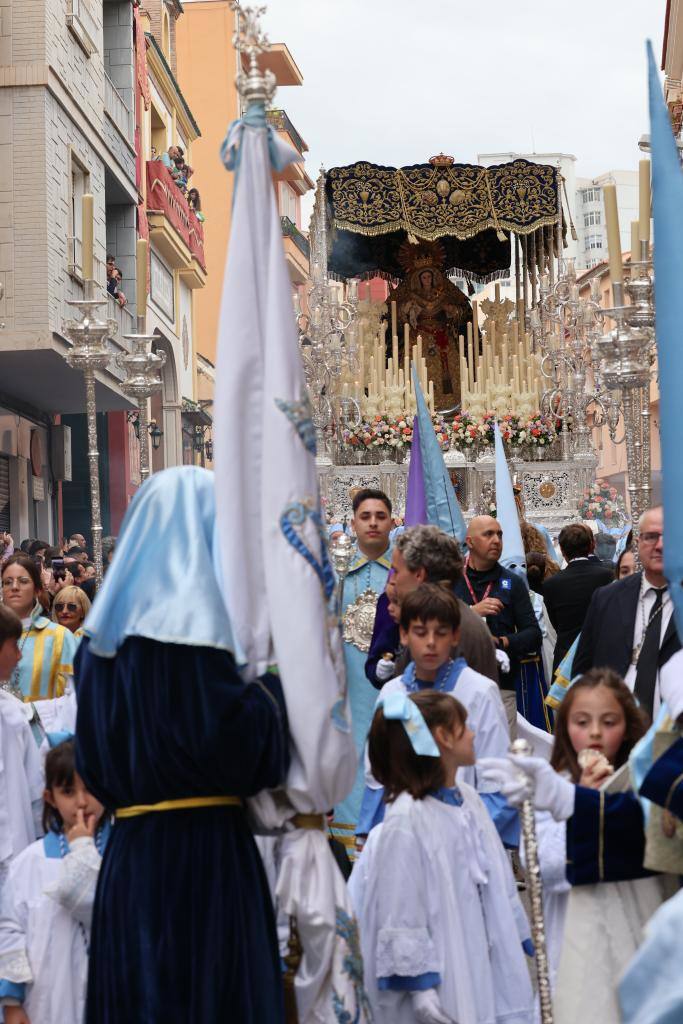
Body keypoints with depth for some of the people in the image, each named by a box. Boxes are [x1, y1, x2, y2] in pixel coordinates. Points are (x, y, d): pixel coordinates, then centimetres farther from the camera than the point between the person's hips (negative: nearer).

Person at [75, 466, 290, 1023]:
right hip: (199, 848, -8)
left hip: (132, 850, 8)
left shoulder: (112, 618, 13)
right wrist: (271, 689, -1)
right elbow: (227, 732, -17)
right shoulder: (189, 609, -11)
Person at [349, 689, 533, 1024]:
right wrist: (417, 984, -15)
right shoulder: (406, 819, -18)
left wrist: (518, 943, 19)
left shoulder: (468, 799, 6)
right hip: (442, 977, -7)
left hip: (483, 964, 7)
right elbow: (401, 910, -16)